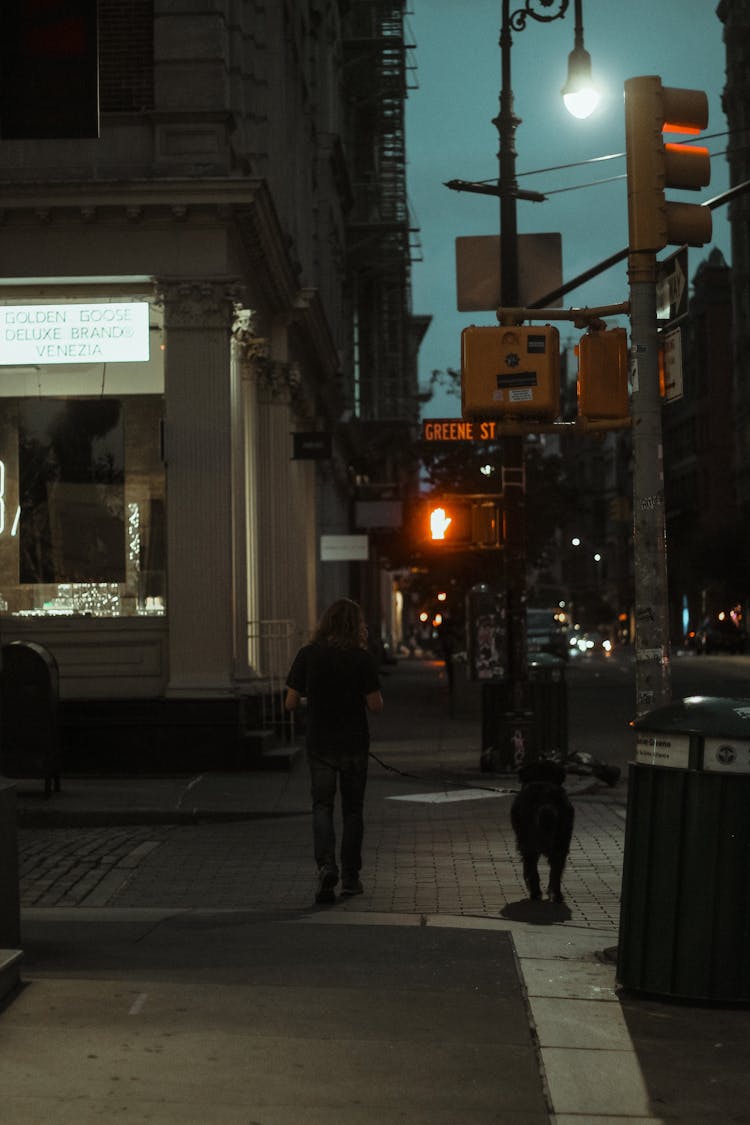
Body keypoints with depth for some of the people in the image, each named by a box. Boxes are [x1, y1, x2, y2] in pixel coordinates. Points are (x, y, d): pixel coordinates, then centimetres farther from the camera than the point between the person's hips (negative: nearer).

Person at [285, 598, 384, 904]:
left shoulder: (308, 655, -6)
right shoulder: (362, 658, -10)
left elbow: (290, 703, -4)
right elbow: (376, 705, -9)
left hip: (319, 744, 0)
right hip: (354, 744, 0)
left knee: (322, 807, 4)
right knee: (352, 810, 12)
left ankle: (326, 867, -17)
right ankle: (350, 877, 16)